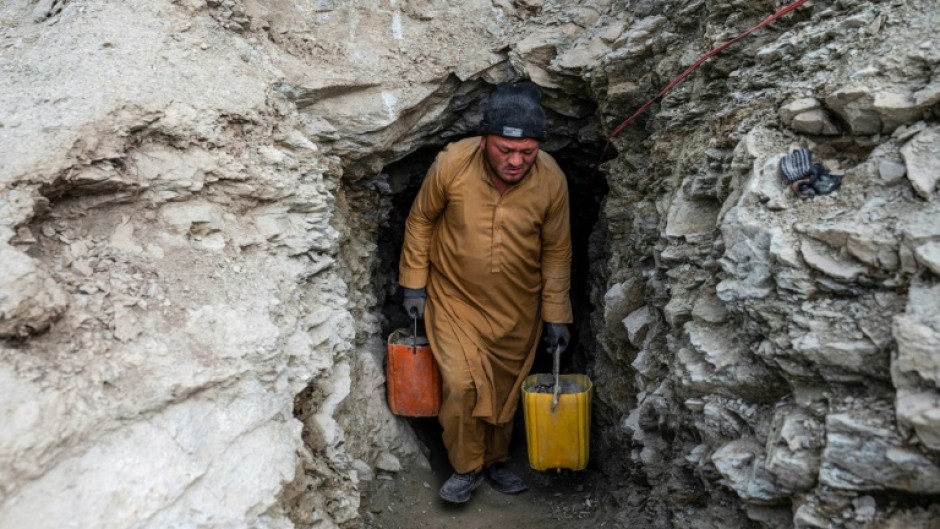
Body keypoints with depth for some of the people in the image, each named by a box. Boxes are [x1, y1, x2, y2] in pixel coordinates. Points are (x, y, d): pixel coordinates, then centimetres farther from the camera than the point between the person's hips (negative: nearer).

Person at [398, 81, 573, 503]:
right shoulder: (451, 164, -24)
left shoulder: (552, 181, -20)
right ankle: (467, 467, 20)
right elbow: (421, 221, -6)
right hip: (454, 298, -1)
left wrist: (557, 314, -1)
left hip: (517, 307, 2)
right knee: (460, 385, -5)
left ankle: (496, 461, 38)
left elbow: (556, 253, -6)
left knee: (505, 389, 14)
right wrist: (414, 283, -3)